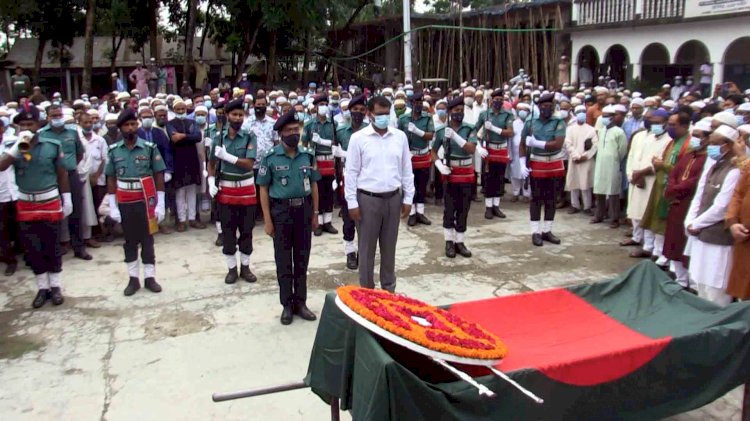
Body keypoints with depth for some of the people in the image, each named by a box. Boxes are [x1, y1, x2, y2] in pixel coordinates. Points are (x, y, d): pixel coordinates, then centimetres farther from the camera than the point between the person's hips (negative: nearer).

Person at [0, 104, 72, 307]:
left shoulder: (52, 145, -6)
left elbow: (62, 173, 2)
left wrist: (67, 198, 4)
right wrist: (18, 145, -27)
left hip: (50, 202, -2)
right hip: (25, 204, 2)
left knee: (51, 246, 6)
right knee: (32, 248, 8)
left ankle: (55, 286, 19)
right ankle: (42, 287, 20)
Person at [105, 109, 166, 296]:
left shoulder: (150, 148, -4)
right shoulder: (114, 150, 2)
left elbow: (159, 176, -3)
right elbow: (111, 179, 5)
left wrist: (160, 204, -6)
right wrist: (112, 206, 0)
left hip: (145, 201, -2)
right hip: (124, 203, 2)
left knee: (147, 239, 5)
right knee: (129, 240, 9)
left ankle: (150, 277, 14)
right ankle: (133, 279, 18)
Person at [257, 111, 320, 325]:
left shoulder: (308, 155, 2)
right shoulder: (270, 158, -7)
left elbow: (313, 185, 9)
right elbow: (264, 189, -4)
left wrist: (315, 213, 7)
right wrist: (268, 220, -7)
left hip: (304, 209, 3)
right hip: (281, 211, -3)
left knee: (302, 259, 9)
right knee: (283, 261, 6)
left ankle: (300, 302, 20)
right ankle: (287, 304, 16)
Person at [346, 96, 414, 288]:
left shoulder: (400, 137, 3)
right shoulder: (358, 138, -6)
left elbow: (406, 170, 8)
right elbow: (351, 172, -4)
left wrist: (408, 198, 6)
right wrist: (352, 203, -7)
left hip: (393, 198, 3)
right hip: (367, 199, -3)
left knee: (389, 247, 14)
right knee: (367, 248, 7)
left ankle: (389, 288, 27)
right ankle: (366, 290, 19)